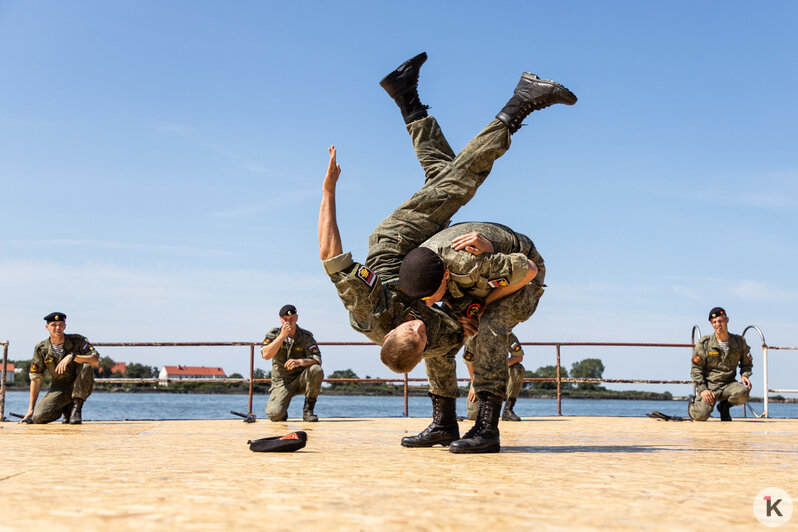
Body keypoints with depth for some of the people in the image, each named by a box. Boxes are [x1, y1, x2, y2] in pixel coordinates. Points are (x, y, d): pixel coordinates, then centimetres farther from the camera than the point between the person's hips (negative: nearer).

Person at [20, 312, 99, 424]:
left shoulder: (78, 341, -10)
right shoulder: (41, 349, -3)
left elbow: (96, 360, -23)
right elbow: (36, 379, 0)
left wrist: (72, 356, -36)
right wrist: (30, 409, -2)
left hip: (80, 386, -2)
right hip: (59, 388, 2)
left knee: (86, 366, -32)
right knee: (38, 417, -21)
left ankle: (76, 407, -18)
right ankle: (66, 408, 12)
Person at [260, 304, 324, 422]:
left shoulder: (306, 336, -4)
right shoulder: (273, 334, -3)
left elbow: (317, 359, -16)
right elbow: (266, 355, -20)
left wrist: (300, 362, -37)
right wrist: (282, 335, -25)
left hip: (301, 379, 1)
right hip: (281, 381, -1)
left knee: (316, 370, -32)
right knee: (274, 414, -25)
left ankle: (308, 410, -15)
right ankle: (283, 413, 16)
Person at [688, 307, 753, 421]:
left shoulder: (739, 342, 5)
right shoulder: (704, 343, -3)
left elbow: (747, 363, 21)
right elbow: (696, 368, -1)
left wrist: (745, 375, -2)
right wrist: (702, 389, -13)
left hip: (729, 384, 2)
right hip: (709, 384, -2)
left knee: (743, 393, -33)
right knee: (701, 416, -24)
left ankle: (724, 406, 3)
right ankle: (693, 405, 17)